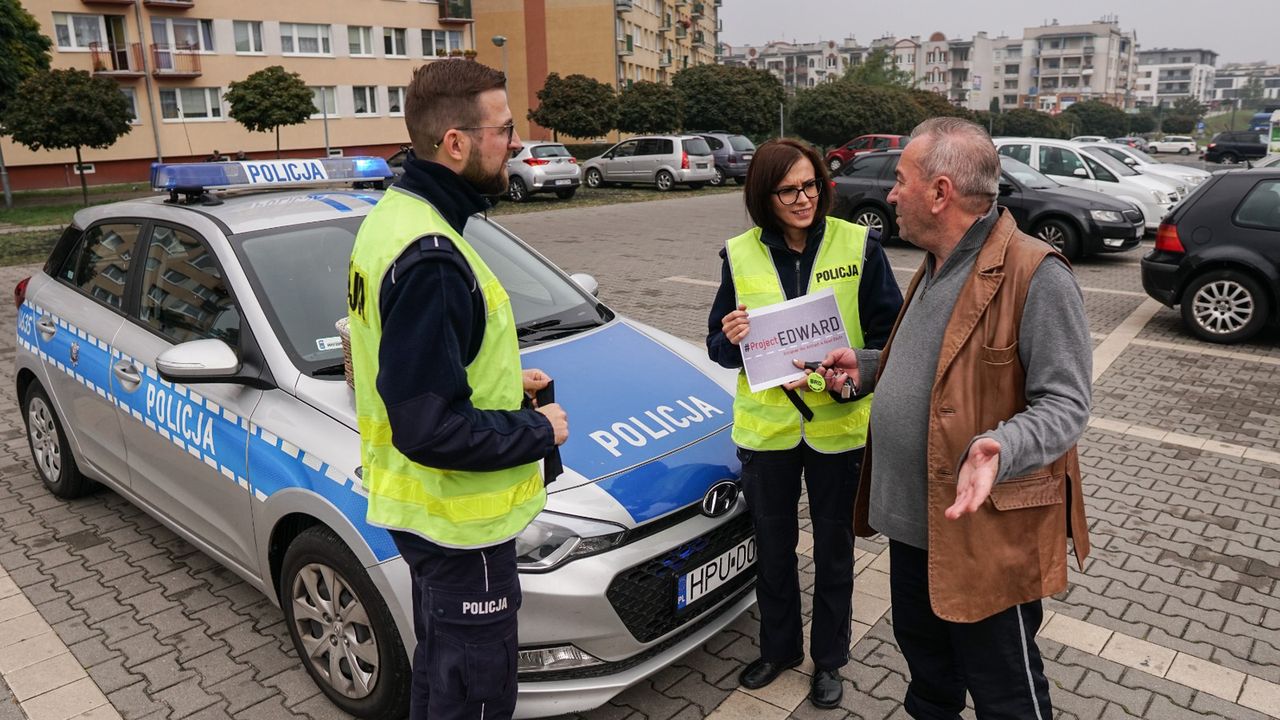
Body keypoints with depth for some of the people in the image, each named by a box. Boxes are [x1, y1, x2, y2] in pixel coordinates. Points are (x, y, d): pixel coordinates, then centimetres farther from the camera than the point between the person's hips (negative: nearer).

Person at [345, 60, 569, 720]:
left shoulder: (394, 215, 5)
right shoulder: (431, 261, -28)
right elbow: (432, 430, -29)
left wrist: (506, 380, 8)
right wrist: (538, 431, -15)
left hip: (420, 502, 10)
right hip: (458, 518, -10)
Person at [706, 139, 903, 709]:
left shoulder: (858, 246, -9)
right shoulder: (740, 255, -3)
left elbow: (889, 332, -6)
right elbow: (719, 347, 2)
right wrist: (730, 339, -21)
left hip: (839, 426, -1)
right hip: (765, 427, 2)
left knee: (833, 549, 16)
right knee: (773, 547, 18)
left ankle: (829, 658, 38)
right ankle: (779, 646, 42)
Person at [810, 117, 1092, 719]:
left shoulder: (1036, 275, -20)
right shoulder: (936, 267, 10)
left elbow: (1063, 403, -21)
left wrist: (999, 448, -38)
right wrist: (865, 367, 9)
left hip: (988, 532, -8)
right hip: (913, 517, 9)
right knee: (924, 659, 27)